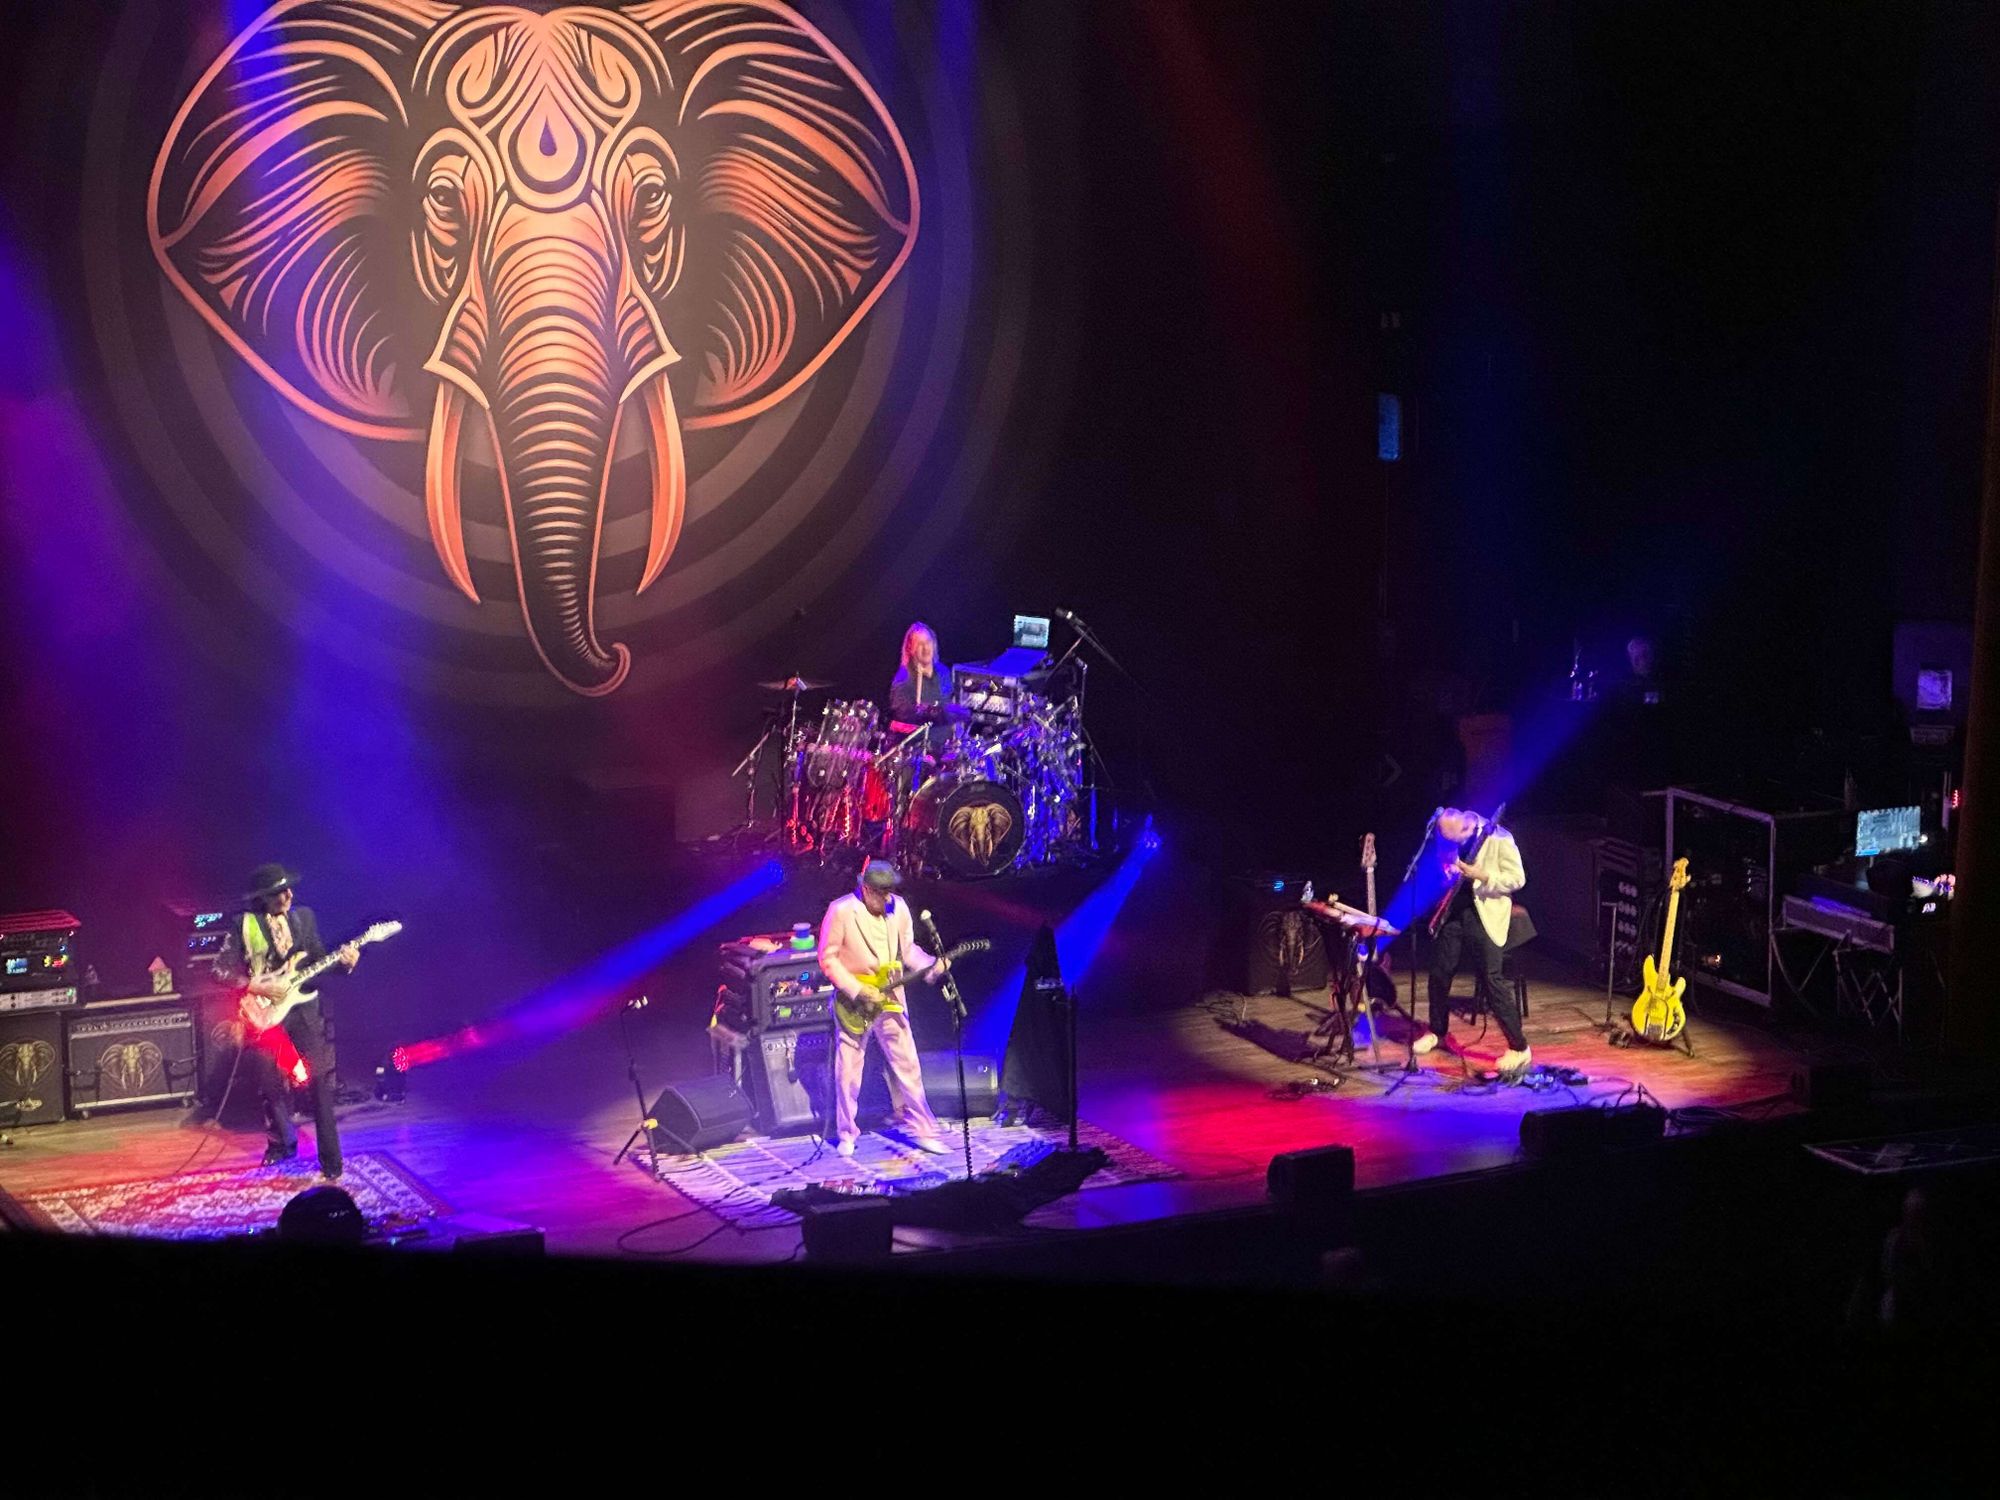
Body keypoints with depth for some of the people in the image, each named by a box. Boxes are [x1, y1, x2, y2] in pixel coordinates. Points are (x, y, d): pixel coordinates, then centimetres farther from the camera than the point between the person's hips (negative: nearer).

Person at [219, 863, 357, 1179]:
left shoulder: (304, 916, 6)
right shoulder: (244, 925, -3)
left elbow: (318, 958, 10)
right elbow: (222, 970, -4)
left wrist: (344, 962, -9)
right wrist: (257, 987, -15)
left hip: (304, 1009, 1)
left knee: (321, 1082, -7)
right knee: (271, 1084, 6)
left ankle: (331, 1165, -3)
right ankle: (283, 1142, 33)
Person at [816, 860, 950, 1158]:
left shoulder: (898, 908, -2)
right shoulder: (841, 911, -16)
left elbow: (907, 948, 9)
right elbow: (828, 957, -12)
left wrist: (929, 966, -11)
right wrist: (858, 991, -18)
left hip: (889, 999, 3)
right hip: (853, 1004, -3)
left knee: (907, 1064, 4)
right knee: (848, 1069, 5)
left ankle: (921, 1129, 12)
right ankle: (846, 1133, 21)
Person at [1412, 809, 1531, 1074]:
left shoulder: (1498, 839, -15)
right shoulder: (1451, 839, 4)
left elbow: (1517, 879, -13)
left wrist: (1481, 876, -24)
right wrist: (1447, 874, -1)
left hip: (1485, 916, -6)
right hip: (1455, 912, 6)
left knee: (1492, 979, -11)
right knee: (1439, 973, 11)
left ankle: (1519, 1048, -5)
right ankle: (1437, 1032, 33)